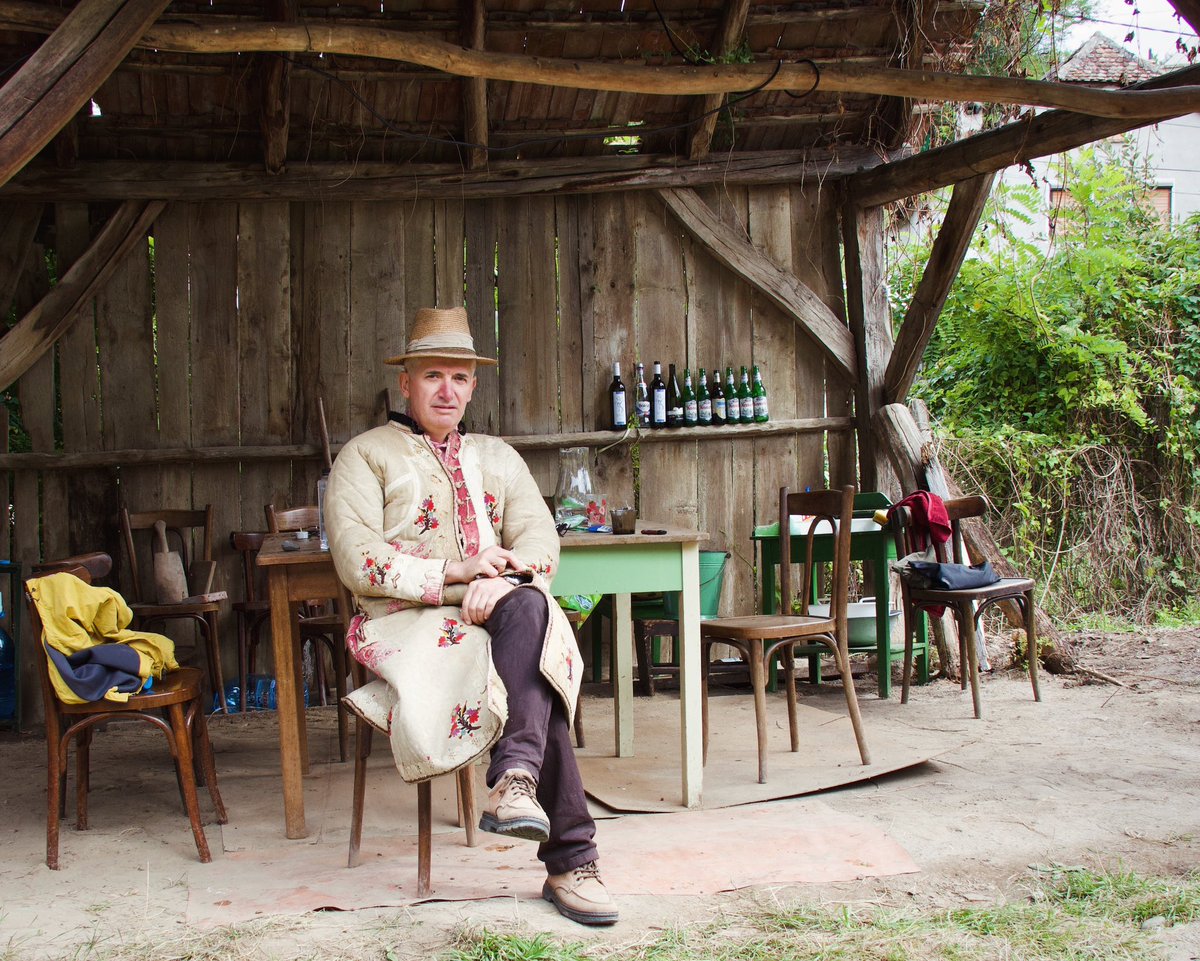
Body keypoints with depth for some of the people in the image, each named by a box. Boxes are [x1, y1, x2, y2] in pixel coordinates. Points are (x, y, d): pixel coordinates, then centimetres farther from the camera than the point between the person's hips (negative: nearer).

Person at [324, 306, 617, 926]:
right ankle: (569, 858, -35)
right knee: (534, 672, -32)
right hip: (405, 622, -3)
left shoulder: (497, 457, 24)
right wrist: (454, 572, -18)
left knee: (527, 607, -36)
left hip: (495, 609, 4)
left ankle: (516, 778, -42)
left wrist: (504, 574, -16)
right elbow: (357, 560, -5)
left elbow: (540, 540, 9)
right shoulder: (366, 456, 10)